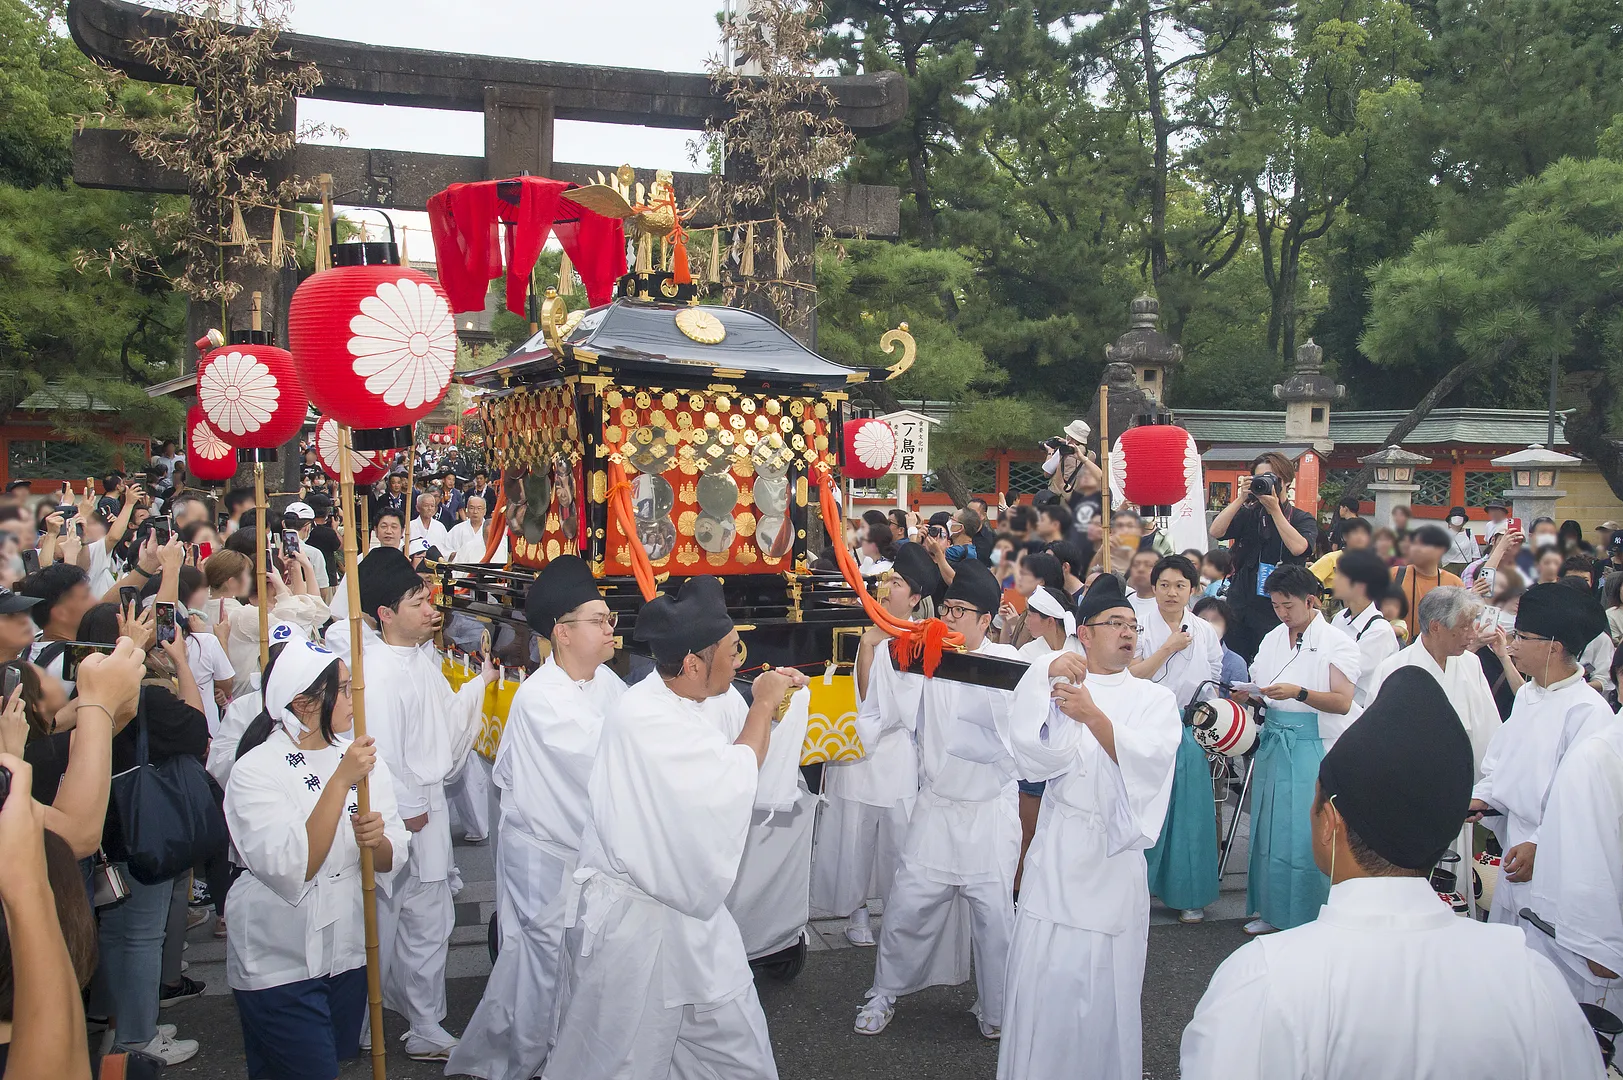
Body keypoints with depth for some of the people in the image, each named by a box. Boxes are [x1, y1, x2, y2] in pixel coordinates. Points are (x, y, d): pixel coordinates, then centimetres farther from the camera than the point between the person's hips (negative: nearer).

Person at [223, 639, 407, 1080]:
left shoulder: (359, 756, 1)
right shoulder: (256, 770, -16)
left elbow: (391, 860, 1)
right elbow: (291, 869, -28)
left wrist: (377, 841, -23)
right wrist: (341, 781, -30)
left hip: (348, 952, 6)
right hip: (279, 962, -6)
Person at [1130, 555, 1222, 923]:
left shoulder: (1205, 632, 7)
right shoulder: (1141, 627, -2)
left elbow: (1212, 685, 11)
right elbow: (1132, 677, -12)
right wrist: (1169, 648, -14)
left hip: (1190, 733, 3)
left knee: (1189, 811, 5)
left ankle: (1188, 895, 16)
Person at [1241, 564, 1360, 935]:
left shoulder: (1337, 643, -5)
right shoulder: (1272, 639, 13)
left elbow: (1342, 702, -15)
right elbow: (1258, 690, 18)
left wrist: (1299, 692, -27)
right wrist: (1249, 694, -4)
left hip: (1313, 748, -6)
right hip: (1273, 743, 6)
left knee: (1307, 832, -5)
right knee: (1269, 828, 9)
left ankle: (1311, 918, 6)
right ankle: (1272, 910, 21)